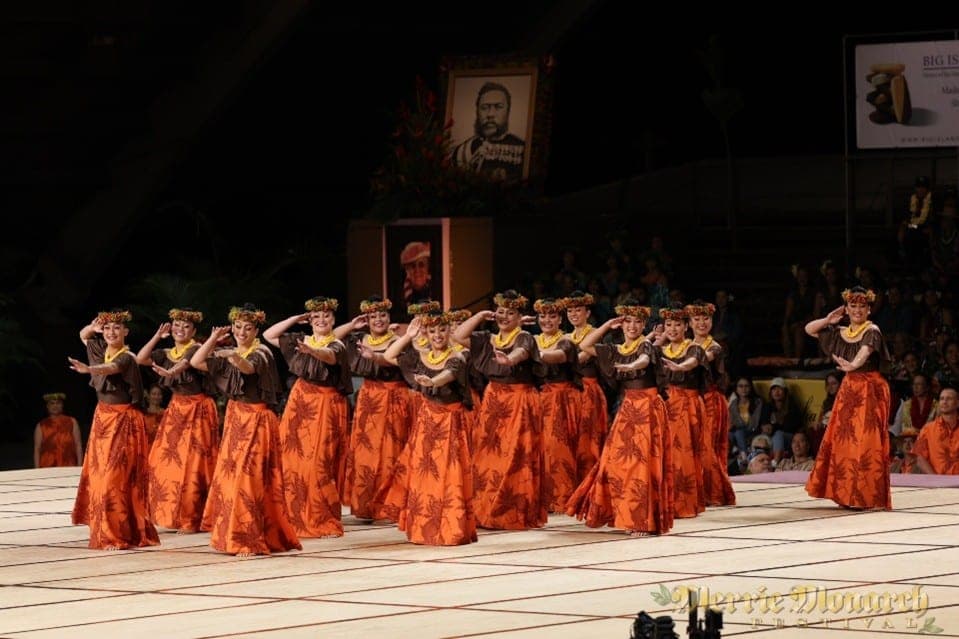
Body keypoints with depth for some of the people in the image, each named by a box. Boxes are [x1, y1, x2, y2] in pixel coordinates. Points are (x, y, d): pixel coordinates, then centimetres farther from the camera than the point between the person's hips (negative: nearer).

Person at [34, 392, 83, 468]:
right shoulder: (41, 426, 11)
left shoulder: (71, 422, 11)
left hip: (69, 468, 0)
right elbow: (37, 450, 9)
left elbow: (78, 446, 9)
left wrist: (79, 467, 1)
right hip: (47, 469, 0)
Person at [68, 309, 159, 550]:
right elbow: (83, 335, 22)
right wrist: (93, 327, -2)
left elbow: (109, 369, -37)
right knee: (99, 474, 12)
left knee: (117, 477, -10)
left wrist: (88, 369, -58)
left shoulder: (126, 358, -17)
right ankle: (106, 530, 22)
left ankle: (120, 535, -7)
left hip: (123, 421, -8)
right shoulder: (101, 350, 5)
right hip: (102, 417, 8)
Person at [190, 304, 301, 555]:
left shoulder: (261, 353, -9)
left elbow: (248, 368, -31)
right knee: (229, 475, 8)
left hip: (256, 420, -7)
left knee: (250, 477, -11)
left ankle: (252, 540, -8)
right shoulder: (227, 354, 10)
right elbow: (196, 363, 7)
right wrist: (213, 340, 1)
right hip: (234, 418, 7)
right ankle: (234, 535, 18)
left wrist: (234, 356, -51)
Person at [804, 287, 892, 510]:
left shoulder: (872, 331, -9)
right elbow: (809, 329, 19)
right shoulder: (840, 333, 11)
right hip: (849, 390, 7)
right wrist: (828, 320, 2)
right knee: (843, 440, 5)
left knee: (866, 444, -10)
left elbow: (866, 351, -30)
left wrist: (853, 365, -50)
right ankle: (847, 494, 13)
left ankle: (867, 496, -8)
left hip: (871, 390, -7)